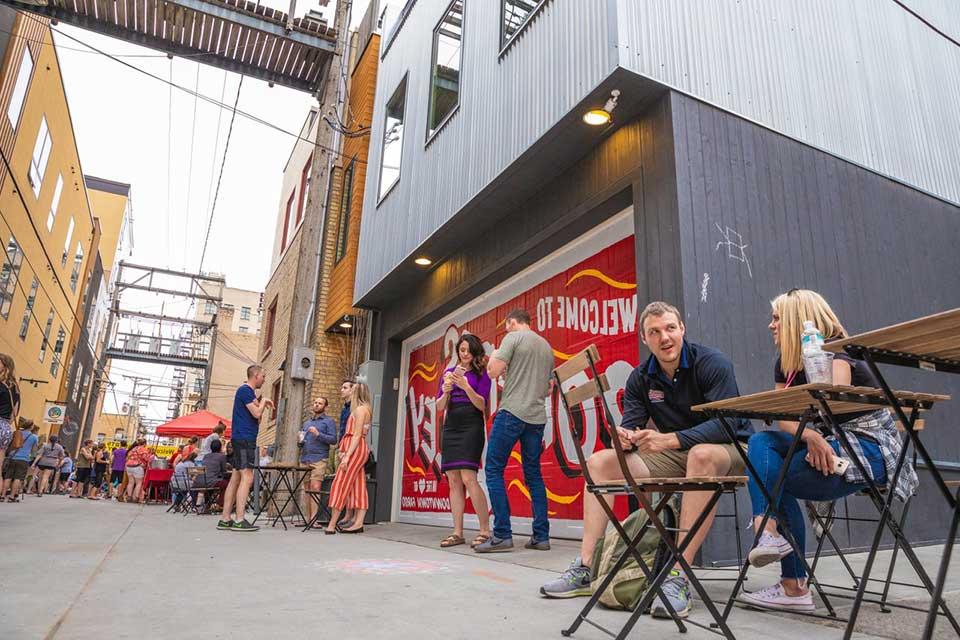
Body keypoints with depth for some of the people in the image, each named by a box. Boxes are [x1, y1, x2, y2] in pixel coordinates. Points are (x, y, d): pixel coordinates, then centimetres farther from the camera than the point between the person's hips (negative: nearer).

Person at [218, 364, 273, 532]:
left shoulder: (248, 391, 21)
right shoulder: (245, 390, -9)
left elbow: (256, 417, 22)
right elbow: (257, 414, -15)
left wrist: (263, 403, 9)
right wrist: (263, 400, 0)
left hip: (243, 439, 10)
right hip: (244, 438, -10)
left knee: (236, 478, 8)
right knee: (247, 478, -13)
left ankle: (225, 519, 11)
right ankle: (239, 520, -14)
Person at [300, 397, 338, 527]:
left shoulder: (329, 421, 4)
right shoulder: (306, 423, 24)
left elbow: (333, 439, -6)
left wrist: (318, 434, -16)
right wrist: (301, 441, 8)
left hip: (319, 459, -6)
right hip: (305, 459, 6)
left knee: (315, 487, -13)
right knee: (307, 489, 5)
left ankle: (313, 518, -14)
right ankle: (307, 518, 10)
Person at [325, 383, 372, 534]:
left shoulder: (360, 409, -9)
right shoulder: (363, 409, 19)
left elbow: (357, 435, -16)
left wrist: (347, 455, -20)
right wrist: (345, 452, 14)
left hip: (355, 449, -10)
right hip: (358, 449, 10)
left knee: (341, 484, -8)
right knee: (358, 487, 5)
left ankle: (332, 524, -6)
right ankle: (358, 523, 3)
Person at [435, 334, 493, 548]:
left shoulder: (481, 373, 3)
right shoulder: (449, 373, 15)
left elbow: (482, 405, -6)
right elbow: (439, 406, 12)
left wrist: (466, 386, -19)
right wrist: (445, 392, -9)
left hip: (471, 427, -5)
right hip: (450, 428, 5)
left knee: (468, 478, -16)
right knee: (453, 481, 3)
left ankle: (485, 531, -8)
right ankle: (458, 533, 8)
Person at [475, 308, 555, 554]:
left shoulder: (513, 337, -1)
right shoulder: (546, 345, 19)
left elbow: (493, 371, -9)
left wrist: (493, 357, 10)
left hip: (512, 412, -7)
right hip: (537, 417, 7)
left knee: (494, 470, -2)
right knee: (534, 475, 11)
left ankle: (502, 535, -6)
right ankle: (541, 536, 9)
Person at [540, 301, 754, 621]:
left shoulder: (713, 363, -15)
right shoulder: (640, 378, 1)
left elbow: (728, 422, -26)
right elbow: (630, 427, -3)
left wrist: (669, 439, -37)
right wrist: (624, 436, -29)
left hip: (729, 451, -5)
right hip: (674, 456, 6)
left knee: (702, 454, -41)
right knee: (600, 461, -7)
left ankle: (679, 578, -38)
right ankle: (585, 569, -9)